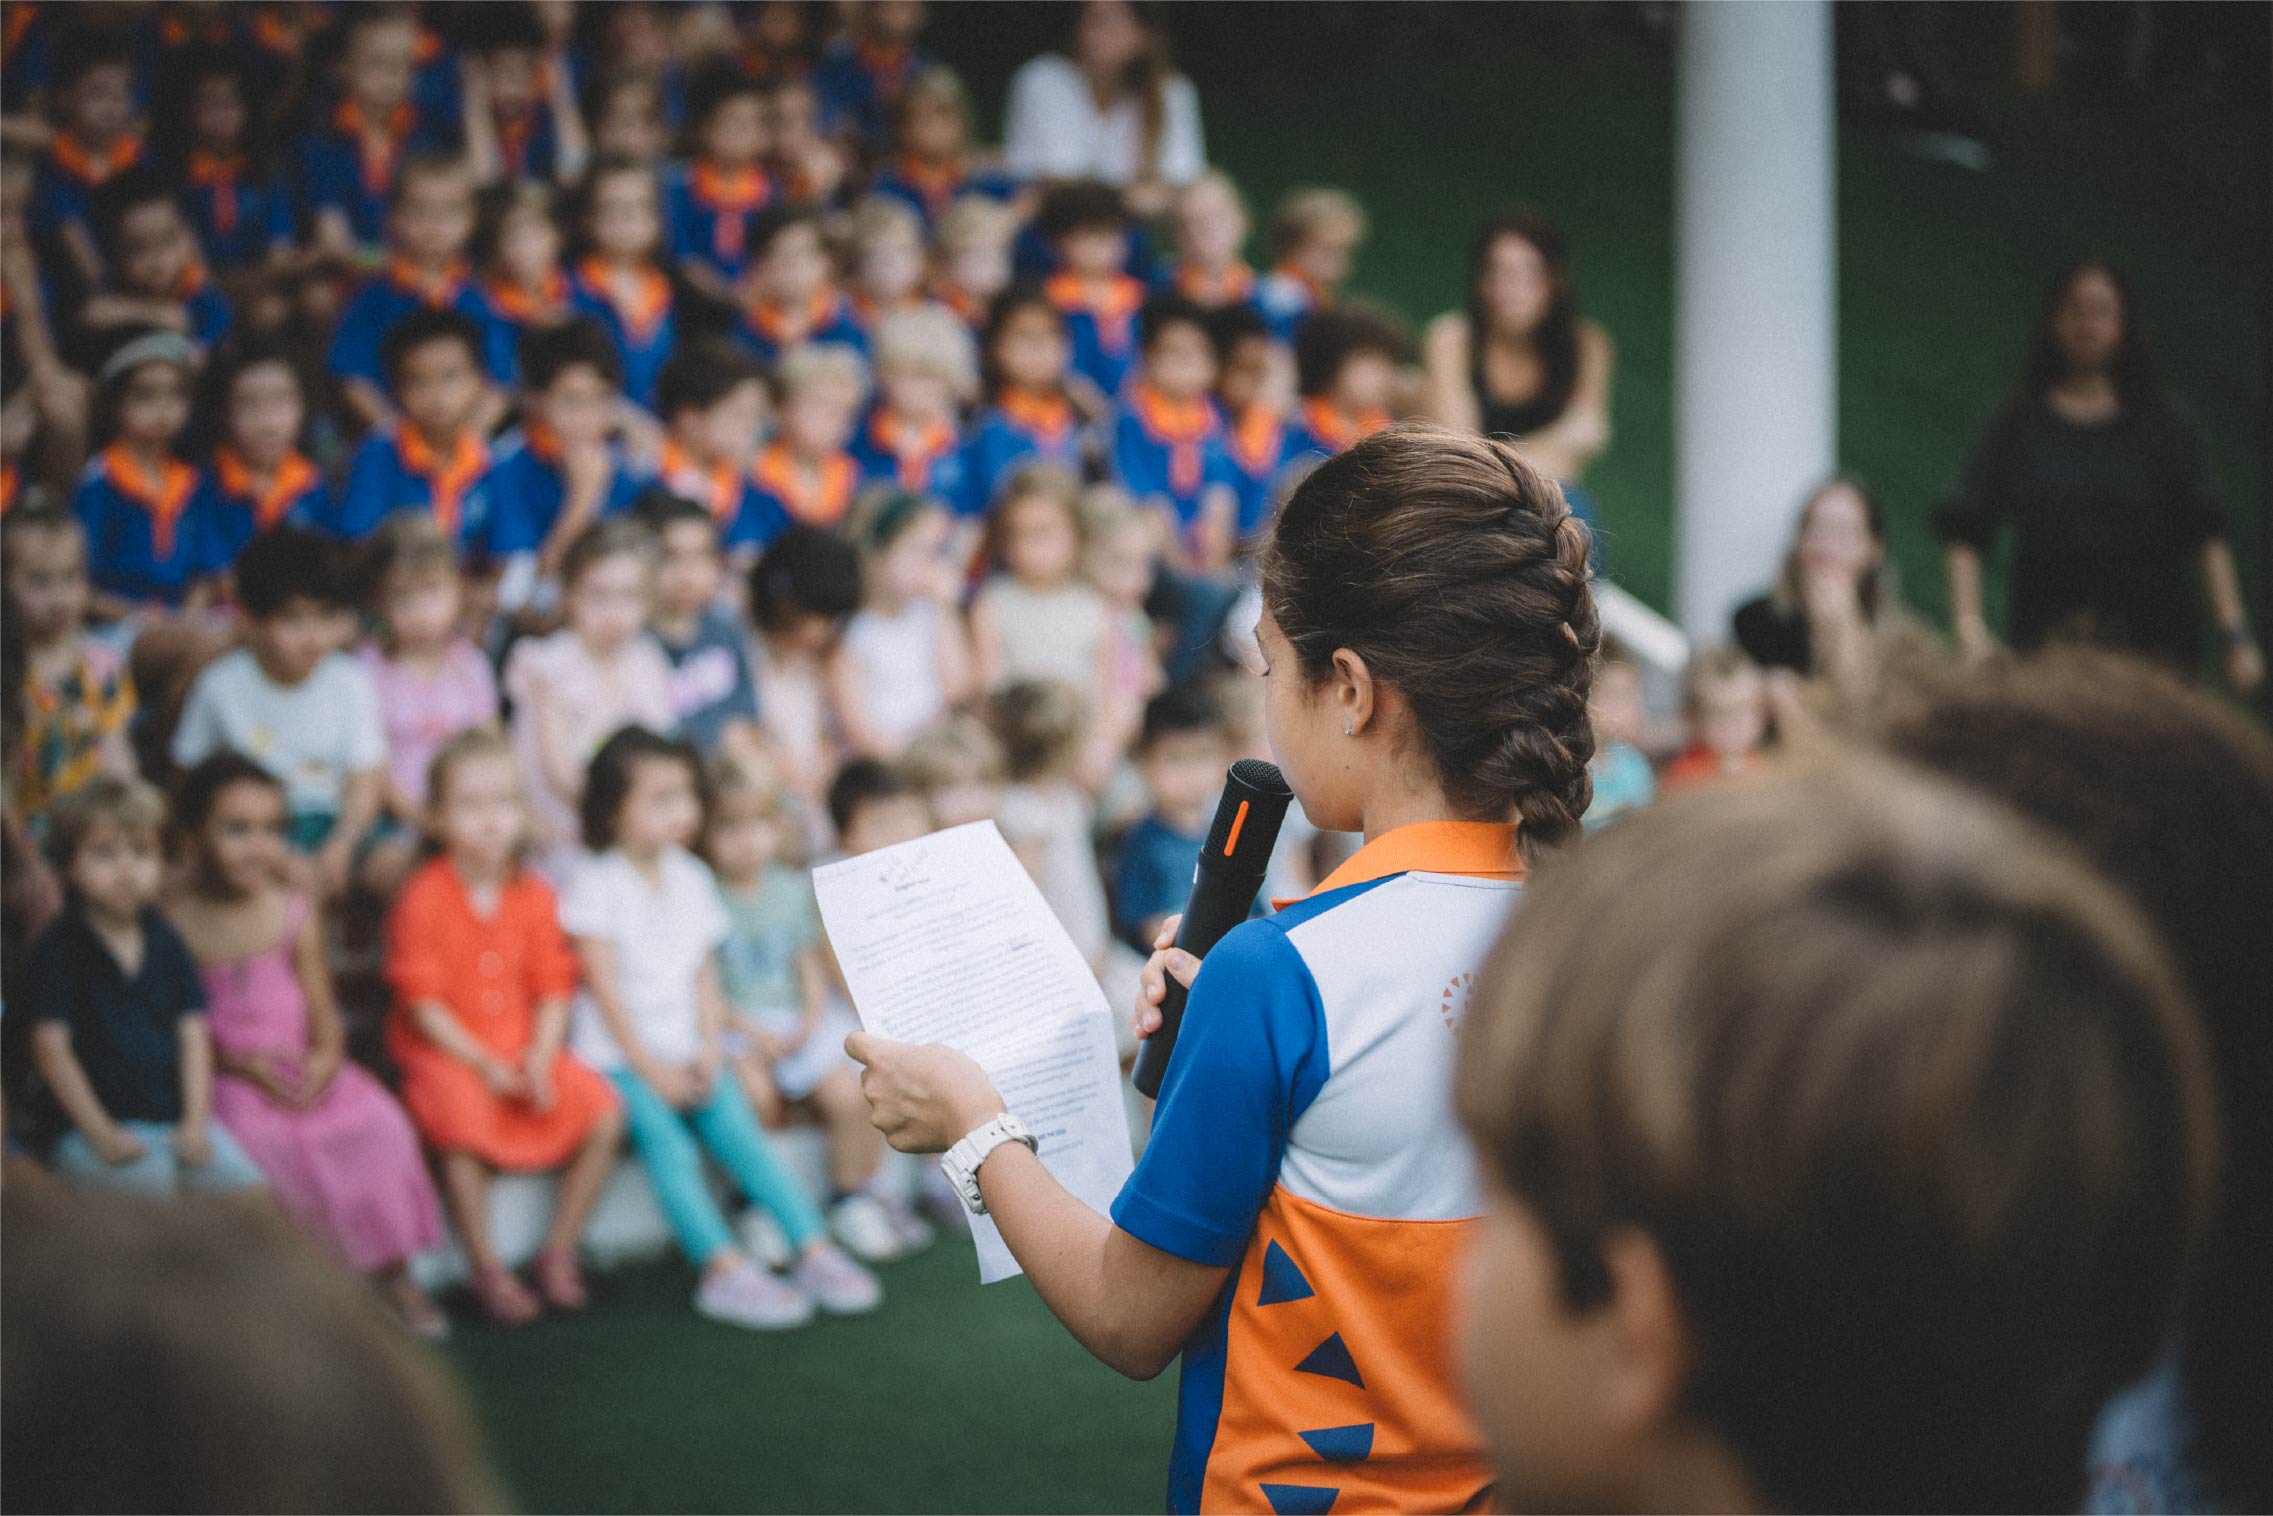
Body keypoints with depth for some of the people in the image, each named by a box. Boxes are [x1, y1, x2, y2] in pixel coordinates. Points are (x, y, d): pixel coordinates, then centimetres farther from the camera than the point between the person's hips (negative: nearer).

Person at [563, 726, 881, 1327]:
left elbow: (705, 979, 14)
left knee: (741, 1135, -16)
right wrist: (651, 1069, -12)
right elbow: (605, 987, -8)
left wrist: (709, 1052, -1)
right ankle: (724, 1266, -35)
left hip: (687, 1055, 5)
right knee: (669, 1145, -26)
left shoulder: (691, 879, 14)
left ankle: (814, 1250, -21)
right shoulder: (596, 885, -5)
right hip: (618, 1057, -5)